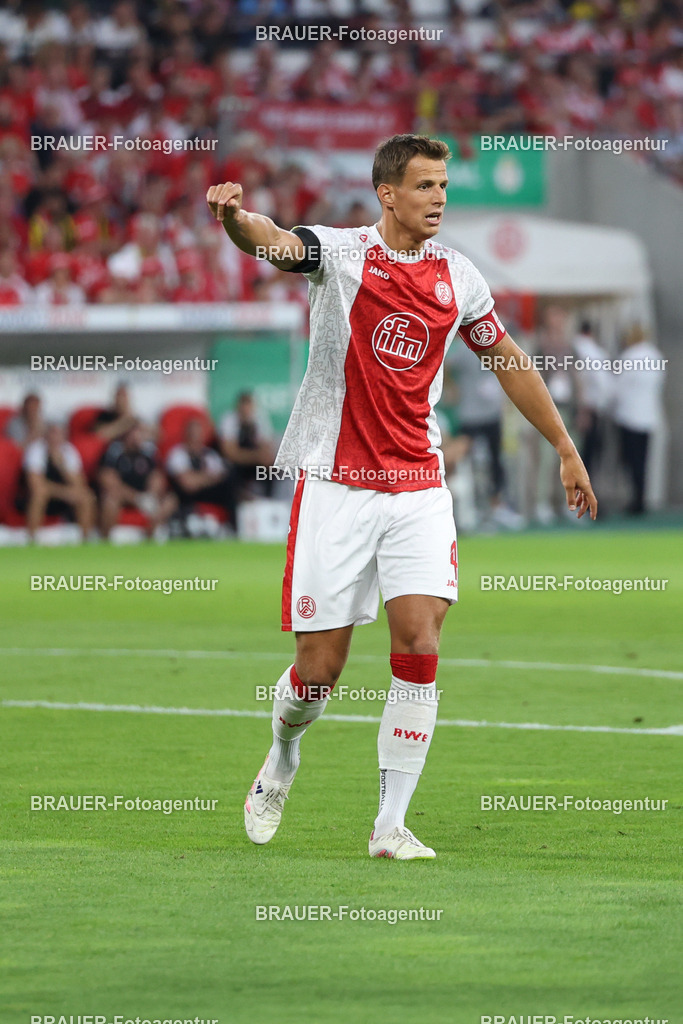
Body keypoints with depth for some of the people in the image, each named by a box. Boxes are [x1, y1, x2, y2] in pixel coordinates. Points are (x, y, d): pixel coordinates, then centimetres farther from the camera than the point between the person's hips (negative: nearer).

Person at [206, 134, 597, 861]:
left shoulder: (457, 277, 7)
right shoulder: (340, 253, -5)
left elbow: (509, 361, 20)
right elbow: (269, 241, -26)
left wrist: (564, 448, 23)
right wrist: (234, 216, -50)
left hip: (418, 486, 3)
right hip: (335, 485, -3)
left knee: (420, 643, -12)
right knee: (320, 666, -1)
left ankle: (391, 825, -6)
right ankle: (281, 759, 33)